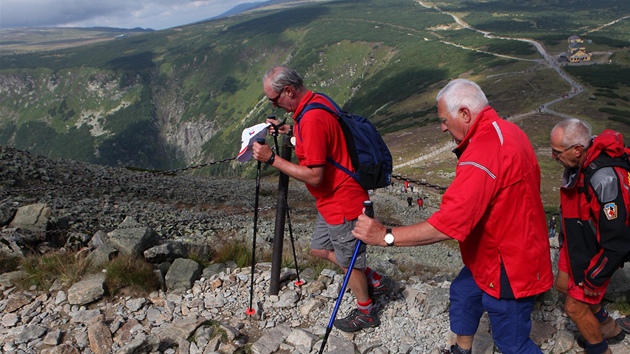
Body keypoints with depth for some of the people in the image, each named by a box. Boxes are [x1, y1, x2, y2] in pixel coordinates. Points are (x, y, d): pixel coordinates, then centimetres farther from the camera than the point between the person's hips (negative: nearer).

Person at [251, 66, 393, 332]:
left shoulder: (312, 119, -28)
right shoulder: (315, 102, 3)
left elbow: (313, 175, -29)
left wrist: (271, 158, -23)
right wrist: (288, 130, 9)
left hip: (342, 205, -10)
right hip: (331, 200, 10)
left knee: (348, 262, 10)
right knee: (320, 248, 23)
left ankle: (366, 312, 35)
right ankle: (375, 281, 36)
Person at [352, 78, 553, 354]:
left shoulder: (483, 154, -32)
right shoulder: (508, 131, 1)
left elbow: (449, 224, -37)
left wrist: (385, 236, -32)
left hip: (507, 268, -10)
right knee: (463, 293, 25)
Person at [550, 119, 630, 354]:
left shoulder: (605, 178, -36)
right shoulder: (578, 165, -9)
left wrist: (595, 278, -18)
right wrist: (566, 242, 20)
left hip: (597, 254, -9)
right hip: (577, 244, 9)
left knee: (575, 307, 2)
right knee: (563, 284, 23)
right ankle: (608, 327, 45)